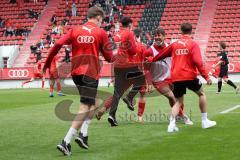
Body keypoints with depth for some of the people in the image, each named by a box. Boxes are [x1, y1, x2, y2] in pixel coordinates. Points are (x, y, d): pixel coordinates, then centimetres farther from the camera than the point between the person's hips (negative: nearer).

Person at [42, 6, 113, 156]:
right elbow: (109, 57, 2)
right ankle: (66, 142, -16)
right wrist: (114, 54, 25)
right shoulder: (101, 33, -1)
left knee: (92, 102, 23)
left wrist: (47, 63, 5)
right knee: (85, 108, -6)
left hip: (76, 72, 6)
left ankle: (83, 134, 11)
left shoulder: (75, 30, 8)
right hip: (90, 73, -6)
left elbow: (58, 44, -3)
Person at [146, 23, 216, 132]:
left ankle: (172, 124, -6)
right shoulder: (193, 44, -3)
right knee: (201, 94, 19)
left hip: (176, 78, 4)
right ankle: (205, 121, 19)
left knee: (178, 101, 14)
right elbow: (198, 61, -14)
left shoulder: (174, 44, 10)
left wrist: (151, 59, 42)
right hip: (189, 76, -4)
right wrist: (206, 77, -13)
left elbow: (162, 54, 24)